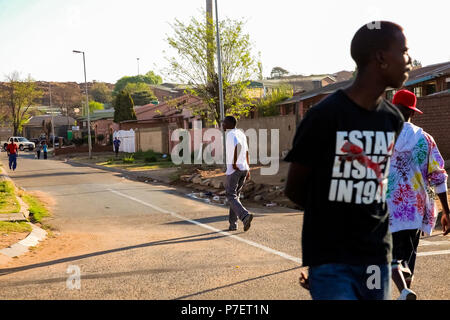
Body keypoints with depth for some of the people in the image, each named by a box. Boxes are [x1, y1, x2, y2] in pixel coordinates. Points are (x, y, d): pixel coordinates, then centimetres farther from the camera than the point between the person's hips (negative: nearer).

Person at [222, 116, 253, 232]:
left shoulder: (231, 134, -11)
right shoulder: (241, 134, 16)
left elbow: (238, 145, -31)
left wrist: (234, 162, -24)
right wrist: (248, 169, 20)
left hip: (234, 169, -8)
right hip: (244, 168, 8)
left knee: (231, 196, -2)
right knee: (236, 195, 16)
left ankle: (245, 215, -22)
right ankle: (233, 223, 17)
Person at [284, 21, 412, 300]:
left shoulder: (393, 119, 5)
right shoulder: (324, 116, -13)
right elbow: (294, 189, -4)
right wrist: (331, 217, 7)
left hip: (377, 255, 5)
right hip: (330, 258, -5)